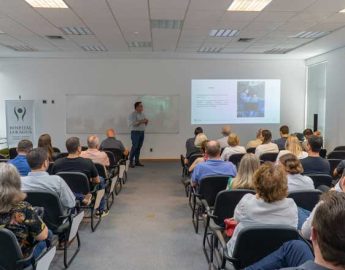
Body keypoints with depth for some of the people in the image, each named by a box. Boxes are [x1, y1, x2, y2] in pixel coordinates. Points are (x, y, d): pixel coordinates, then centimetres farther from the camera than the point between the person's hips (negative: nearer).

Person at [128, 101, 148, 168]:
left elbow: (145, 124, 20)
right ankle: (131, 162, -5)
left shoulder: (143, 114, 16)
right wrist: (140, 121, -21)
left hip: (142, 132, 6)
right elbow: (132, 124, -18)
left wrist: (146, 122, -1)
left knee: (139, 147, 5)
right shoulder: (133, 114, -6)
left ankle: (137, 161, 10)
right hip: (135, 132, -6)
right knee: (134, 147, -10)